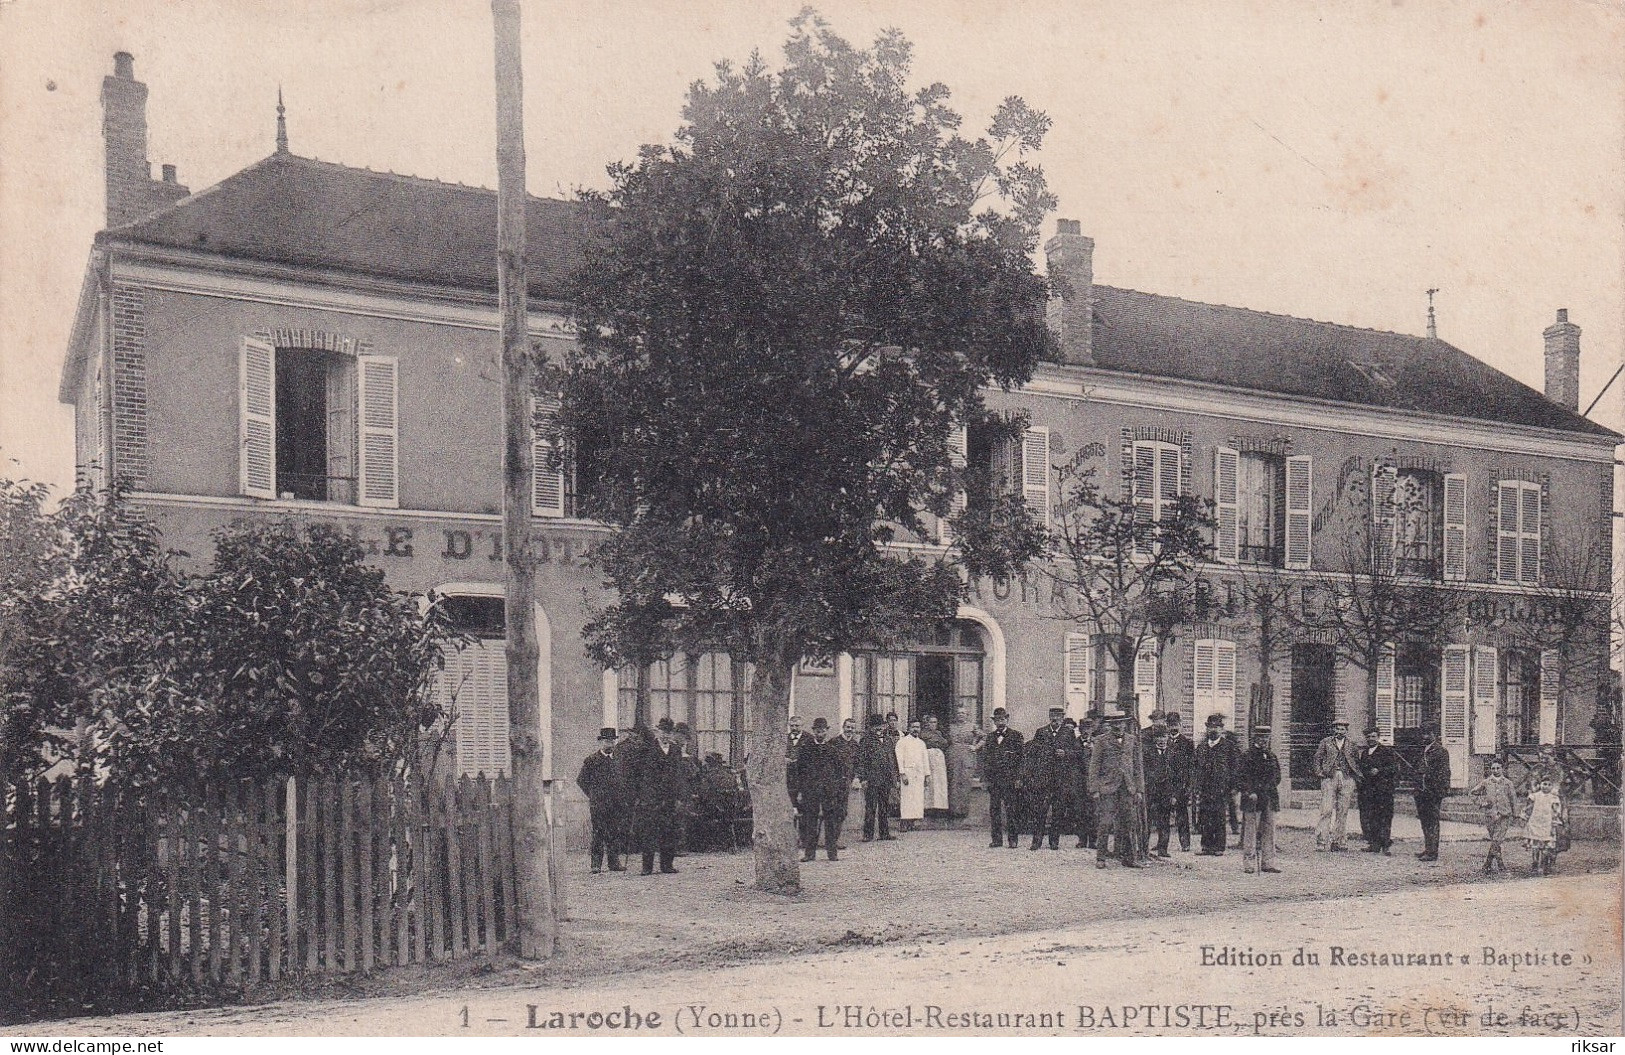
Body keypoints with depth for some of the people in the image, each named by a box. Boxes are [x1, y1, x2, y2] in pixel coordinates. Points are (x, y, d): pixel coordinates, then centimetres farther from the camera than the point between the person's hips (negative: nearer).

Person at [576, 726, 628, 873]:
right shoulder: (592, 760, 1)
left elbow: (625, 778, 22)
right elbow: (581, 780, 6)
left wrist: (623, 796, 11)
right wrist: (592, 795, 2)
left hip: (618, 805, 4)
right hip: (598, 805, -4)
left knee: (616, 834, 4)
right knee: (598, 834, -4)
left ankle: (614, 862, 11)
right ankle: (596, 864, -1)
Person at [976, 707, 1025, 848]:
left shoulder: (1016, 736, 4)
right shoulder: (989, 737, 16)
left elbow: (1021, 758, 0)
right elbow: (984, 758, 15)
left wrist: (1018, 778, -8)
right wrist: (985, 777, 5)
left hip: (1010, 779, -4)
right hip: (993, 779, 4)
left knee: (1011, 809, -4)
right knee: (994, 809, 4)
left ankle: (1012, 838, 2)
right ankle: (996, 839, 9)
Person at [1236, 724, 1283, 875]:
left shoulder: (1272, 756, 14)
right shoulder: (1247, 755, -4)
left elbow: (1277, 777, 24)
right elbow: (1240, 777, -8)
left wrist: (1273, 790, 12)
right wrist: (1249, 793, -16)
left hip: (1270, 800, 6)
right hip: (1252, 799, -6)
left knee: (1269, 831, 7)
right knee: (1250, 832, -3)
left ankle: (1267, 863, 13)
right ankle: (1249, 864, 1)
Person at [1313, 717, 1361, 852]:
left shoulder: (1350, 745, 13)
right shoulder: (1326, 742, 8)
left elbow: (1356, 762, 17)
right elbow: (1317, 758, 9)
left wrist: (1357, 778, 6)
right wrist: (1319, 772, -2)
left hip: (1346, 780, 2)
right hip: (1329, 777, -2)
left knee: (1343, 812, 1)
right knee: (1327, 810, -10)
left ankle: (1337, 843, 6)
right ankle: (1321, 841, -10)